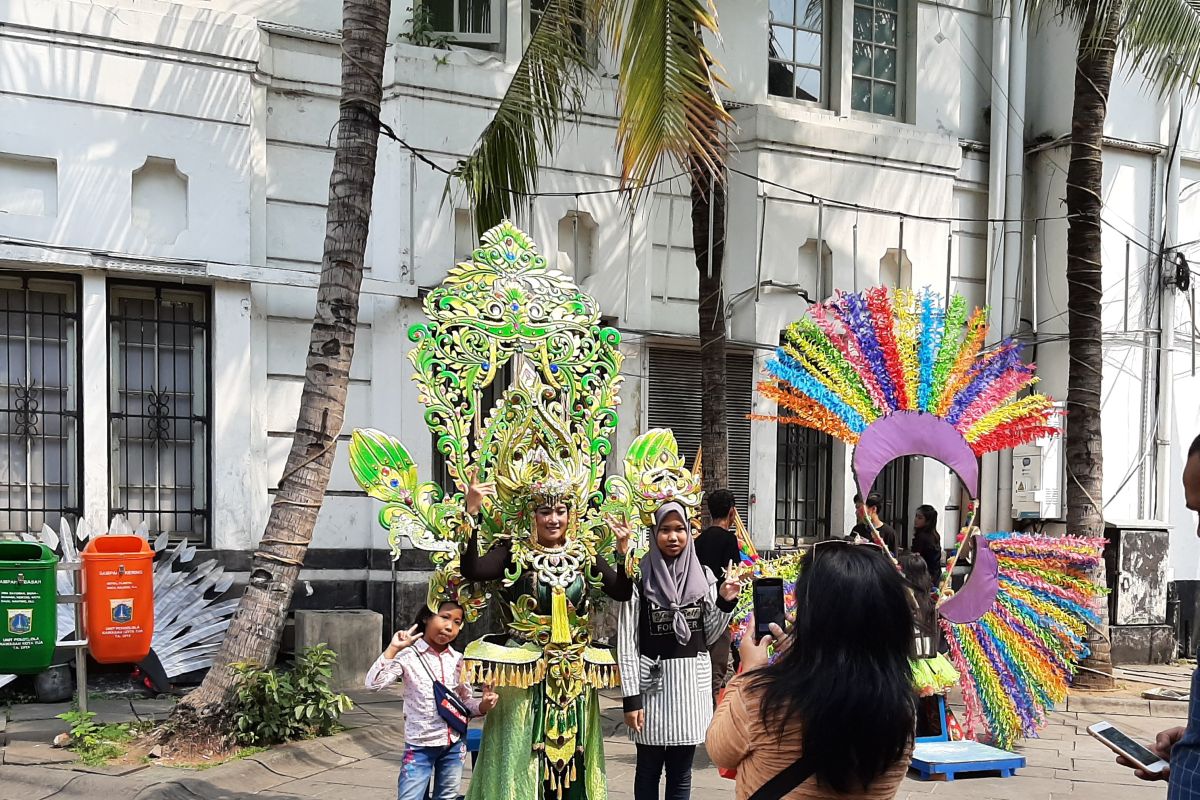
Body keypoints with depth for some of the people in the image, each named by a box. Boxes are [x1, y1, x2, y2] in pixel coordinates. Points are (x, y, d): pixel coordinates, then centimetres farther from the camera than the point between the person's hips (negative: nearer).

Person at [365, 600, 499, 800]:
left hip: (454, 745, 4)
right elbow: (373, 683, -20)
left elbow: (465, 701, 10)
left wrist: (483, 706, -11)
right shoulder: (409, 655, -10)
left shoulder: (458, 660, 3)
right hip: (420, 746, -4)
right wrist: (393, 649, -24)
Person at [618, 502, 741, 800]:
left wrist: (725, 603, -7)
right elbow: (627, 641, -6)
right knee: (648, 771, 9)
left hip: (693, 681, 3)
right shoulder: (639, 577, -6)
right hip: (652, 680, -3)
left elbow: (708, 636, 9)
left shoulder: (703, 575, 4)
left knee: (681, 774, 12)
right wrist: (631, 697, -11)